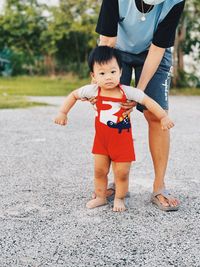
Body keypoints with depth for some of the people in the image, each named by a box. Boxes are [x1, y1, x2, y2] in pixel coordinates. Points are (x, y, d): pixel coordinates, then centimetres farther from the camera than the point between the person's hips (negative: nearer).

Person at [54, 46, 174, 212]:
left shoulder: (127, 91, -18)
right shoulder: (93, 90, -12)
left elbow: (148, 101, -14)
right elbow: (74, 95, 4)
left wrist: (164, 117, -19)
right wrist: (63, 113, -1)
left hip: (122, 139, -2)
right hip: (102, 139, 2)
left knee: (122, 173, 4)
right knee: (100, 170, 10)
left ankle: (119, 199, 24)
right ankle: (100, 197, 28)